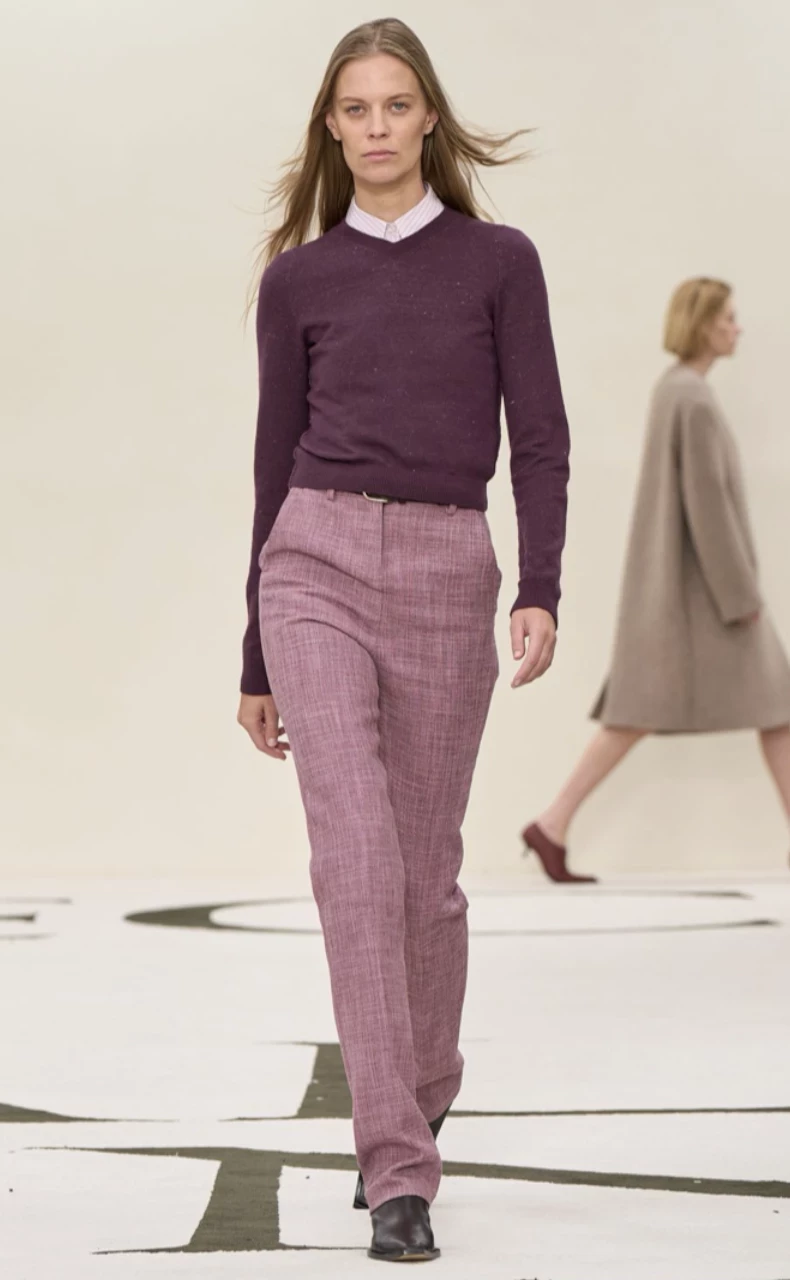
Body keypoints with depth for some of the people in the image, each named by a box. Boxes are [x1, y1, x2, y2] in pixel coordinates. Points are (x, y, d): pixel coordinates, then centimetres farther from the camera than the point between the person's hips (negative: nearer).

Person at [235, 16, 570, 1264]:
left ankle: (417, 1109, 33)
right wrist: (255, 658, 13)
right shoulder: (297, 278, 9)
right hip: (317, 563, 0)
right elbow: (277, 457, 12)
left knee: (424, 868, 9)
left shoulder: (499, 261, 6)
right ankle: (399, 1171, -12)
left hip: (448, 575, 0)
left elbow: (540, 440, 2)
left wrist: (540, 588, -13)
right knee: (355, 855, -13)